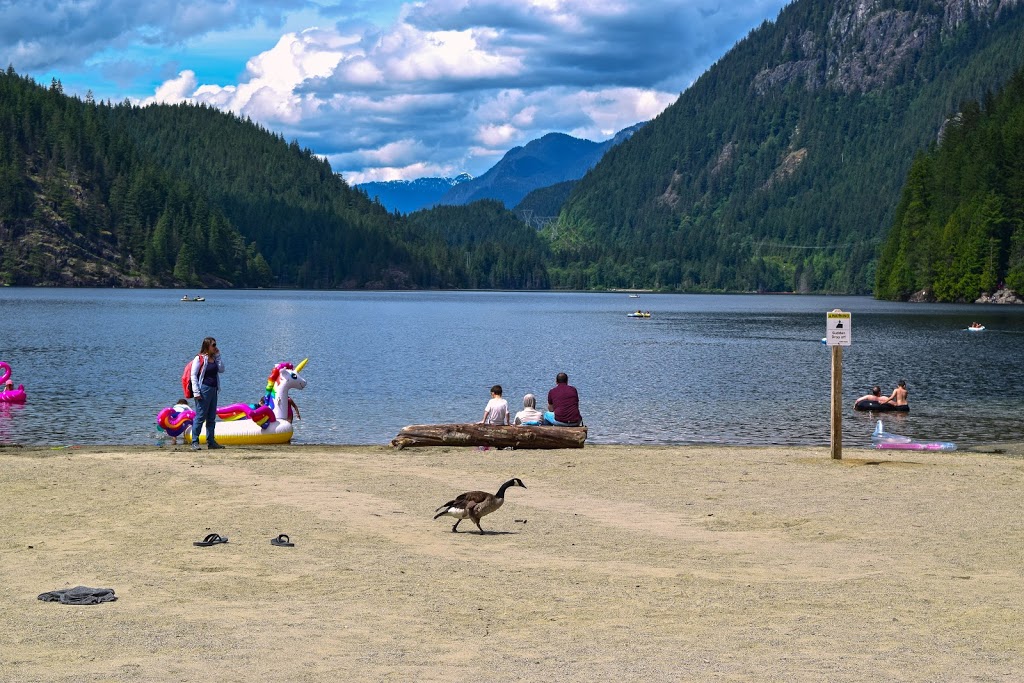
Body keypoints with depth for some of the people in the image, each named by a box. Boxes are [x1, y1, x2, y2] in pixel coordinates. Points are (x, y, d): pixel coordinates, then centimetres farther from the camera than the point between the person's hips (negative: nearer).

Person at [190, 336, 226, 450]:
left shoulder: (213, 358, 12)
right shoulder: (199, 358, -9)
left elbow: (221, 370, 8)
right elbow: (193, 375, -11)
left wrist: (218, 356, 3)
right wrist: (196, 392, -17)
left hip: (213, 389, 8)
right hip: (204, 388, -8)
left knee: (212, 418, 11)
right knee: (200, 416, -7)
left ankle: (211, 442, 16)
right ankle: (195, 442, -4)